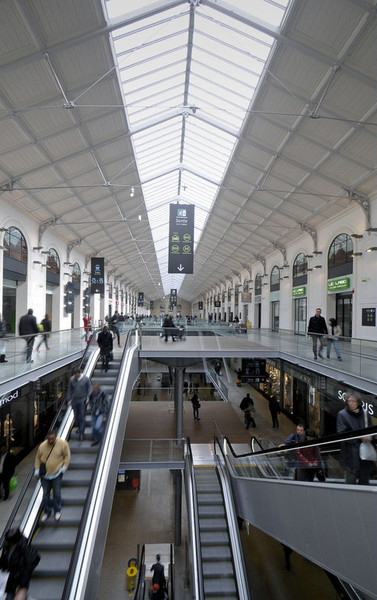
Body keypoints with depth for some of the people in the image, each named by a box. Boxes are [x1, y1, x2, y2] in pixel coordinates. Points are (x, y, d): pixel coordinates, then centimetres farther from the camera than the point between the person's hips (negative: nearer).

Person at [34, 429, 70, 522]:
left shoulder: (63, 443, -19)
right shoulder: (42, 446, -12)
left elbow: (67, 456, -7)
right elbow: (37, 459, 3)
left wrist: (63, 468, -9)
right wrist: (37, 472, 2)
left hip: (57, 474, -2)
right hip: (44, 474, 2)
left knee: (57, 493, 8)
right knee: (45, 494, 14)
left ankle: (57, 511, 30)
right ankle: (47, 511, 35)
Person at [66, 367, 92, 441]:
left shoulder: (86, 379, -9)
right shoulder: (72, 379, -2)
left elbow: (89, 388, -1)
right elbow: (70, 390, 8)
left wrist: (88, 397, -10)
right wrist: (69, 399, 9)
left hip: (83, 400, -3)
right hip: (74, 400, 3)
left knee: (82, 417, -2)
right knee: (76, 416, 13)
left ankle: (81, 433, 4)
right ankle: (79, 427, 39)